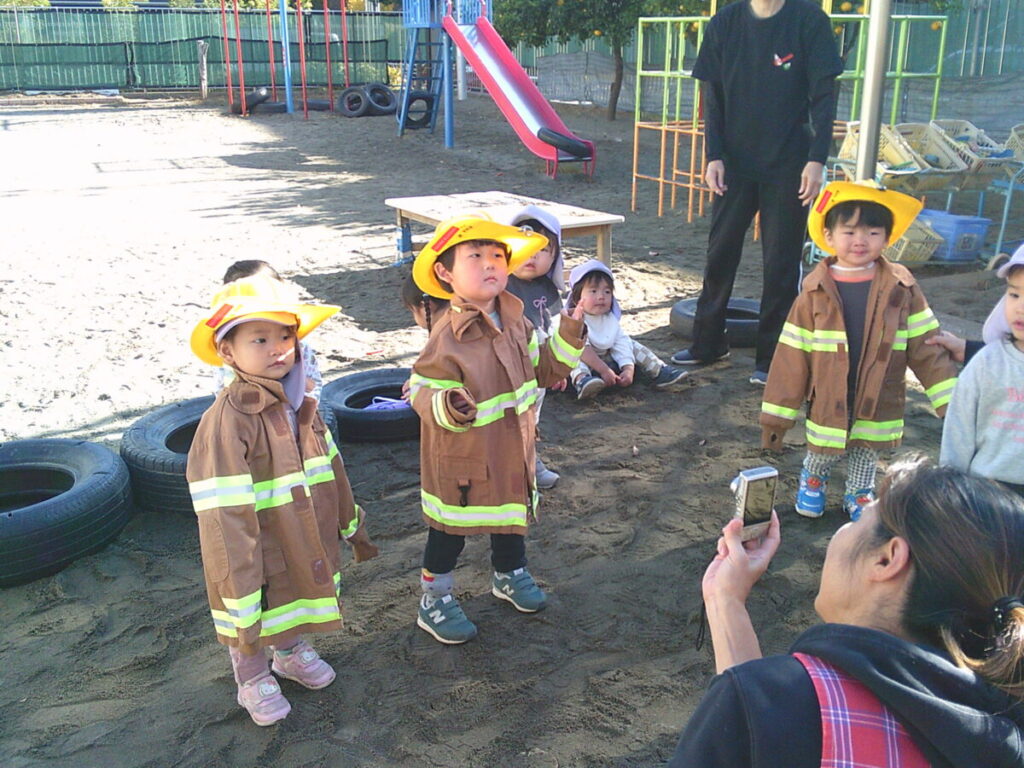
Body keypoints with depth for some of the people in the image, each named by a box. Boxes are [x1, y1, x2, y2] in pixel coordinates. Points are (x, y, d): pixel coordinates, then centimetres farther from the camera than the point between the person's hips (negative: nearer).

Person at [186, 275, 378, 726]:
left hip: (307, 542, 6)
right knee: (252, 622, 16)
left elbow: (330, 469, 8)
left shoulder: (300, 406, -3)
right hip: (255, 549, -6)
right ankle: (253, 681, 43)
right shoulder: (226, 421, -27)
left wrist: (351, 526, 16)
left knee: (294, 602, 27)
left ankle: (292, 653, 54)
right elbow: (225, 510, -27)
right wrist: (241, 582, -25)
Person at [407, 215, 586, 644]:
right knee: (450, 529, 9)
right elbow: (422, 390, -23)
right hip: (462, 458, -7)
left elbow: (543, 368, 10)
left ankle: (510, 575, 52)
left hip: (512, 451, 7)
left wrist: (568, 336, -2)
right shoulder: (447, 339, -26)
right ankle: (435, 602, 29)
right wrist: (446, 406, -43)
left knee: (512, 511, 26)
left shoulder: (515, 321, -2)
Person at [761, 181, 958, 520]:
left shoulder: (902, 290, -7)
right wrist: (776, 416, -8)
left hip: (878, 409, 1)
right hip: (827, 408, -1)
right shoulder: (815, 292, -11)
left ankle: (859, 494, 47)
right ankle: (812, 479, 48)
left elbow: (927, 349, -4)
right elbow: (792, 358, -9)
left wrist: (952, 402, -8)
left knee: (866, 458, 19)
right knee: (822, 454, 16)